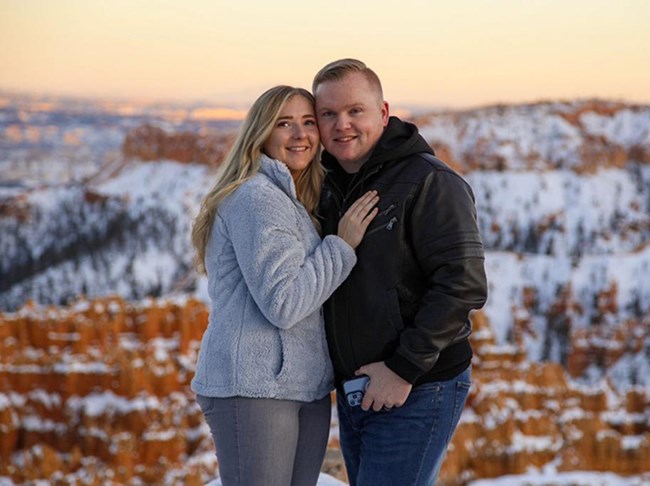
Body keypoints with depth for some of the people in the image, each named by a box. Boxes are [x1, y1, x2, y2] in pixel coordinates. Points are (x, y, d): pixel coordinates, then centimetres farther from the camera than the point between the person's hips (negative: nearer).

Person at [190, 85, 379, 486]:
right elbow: (283, 303, -19)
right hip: (253, 389, -9)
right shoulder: (256, 197, -12)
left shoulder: (299, 202, 19)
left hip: (306, 389, 9)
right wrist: (343, 244, -12)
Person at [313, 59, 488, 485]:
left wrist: (403, 368, -21)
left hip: (416, 392, -8)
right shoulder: (330, 188, 11)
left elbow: (463, 286, -20)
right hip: (354, 391, 8)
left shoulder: (430, 183, -13)